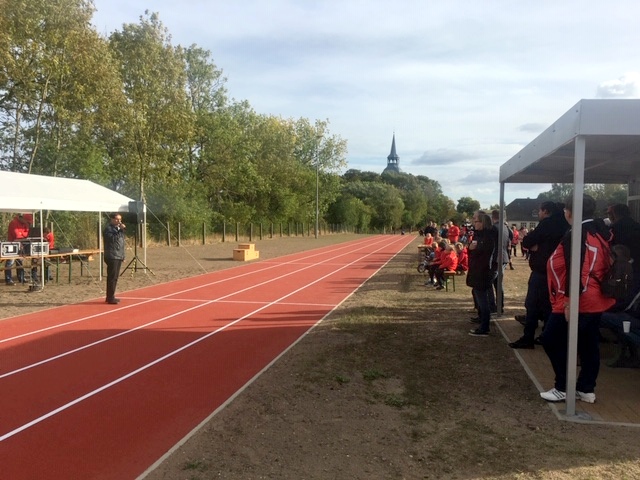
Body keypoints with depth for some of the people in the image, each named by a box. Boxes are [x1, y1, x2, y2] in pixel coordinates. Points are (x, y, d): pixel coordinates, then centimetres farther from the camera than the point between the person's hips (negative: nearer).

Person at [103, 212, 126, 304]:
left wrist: (123, 255, 21)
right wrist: (120, 230, -24)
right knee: (112, 277, -10)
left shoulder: (118, 228, 20)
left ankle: (111, 296, 19)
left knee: (115, 277, 12)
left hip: (118, 257, 9)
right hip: (112, 257, -9)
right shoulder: (108, 228, -7)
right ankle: (110, 298, -8)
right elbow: (113, 239, -23)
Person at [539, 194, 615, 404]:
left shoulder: (573, 236, -19)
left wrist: (569, 301, -23)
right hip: (596, 300, 9)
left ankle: (563, 388, 6)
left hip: (578, 302, -9)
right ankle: (587, 389, 22)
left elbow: (573, 271, -25)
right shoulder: (601, 232, 9)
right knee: (588, 345, 14)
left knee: (552, 340, 0)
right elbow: (604, 265, 16)